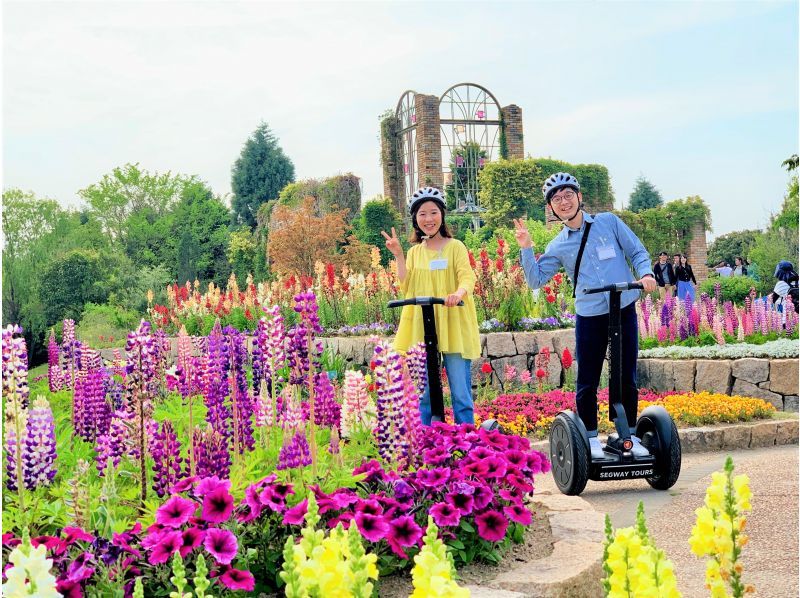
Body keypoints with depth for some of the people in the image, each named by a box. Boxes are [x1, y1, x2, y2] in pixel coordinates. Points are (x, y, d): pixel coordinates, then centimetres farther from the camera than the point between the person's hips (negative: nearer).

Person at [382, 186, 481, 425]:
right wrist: (398, 255, -2)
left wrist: (459, 292, -34)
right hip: (421, 328, 4)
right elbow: (406, 288, 4)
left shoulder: (455, 247, 2)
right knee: (423, 394, 6)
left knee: (461, 394, -3)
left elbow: (467, 277, -13)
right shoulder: (414, 251, 14)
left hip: (453, 326, -3)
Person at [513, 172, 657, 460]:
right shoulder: (558, 246, 6)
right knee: (587, 384, 4)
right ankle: (592, 440, 19)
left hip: (625, 312, 0)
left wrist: (645, 274, -11)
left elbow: (637, 252, 8)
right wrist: (526, 248, -9)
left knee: (627, 380, 8)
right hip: (589, 317, 0)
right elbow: (536, 279, 1)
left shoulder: (609, 222, 5)